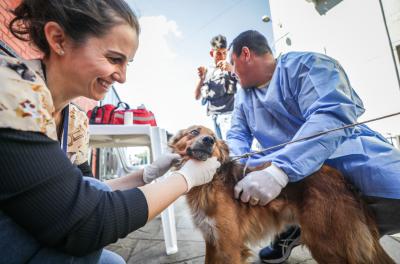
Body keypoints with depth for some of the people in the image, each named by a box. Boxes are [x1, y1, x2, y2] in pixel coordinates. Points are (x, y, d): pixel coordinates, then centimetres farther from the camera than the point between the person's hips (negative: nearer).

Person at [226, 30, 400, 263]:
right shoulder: (243, 97, 11)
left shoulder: (306, 65, -11)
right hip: (282, 170, 5)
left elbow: (333, 117, -26)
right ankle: (289, 230, 11)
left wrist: (279, 170, -39)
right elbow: (237, 135, 6)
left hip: (346, 154, -4)